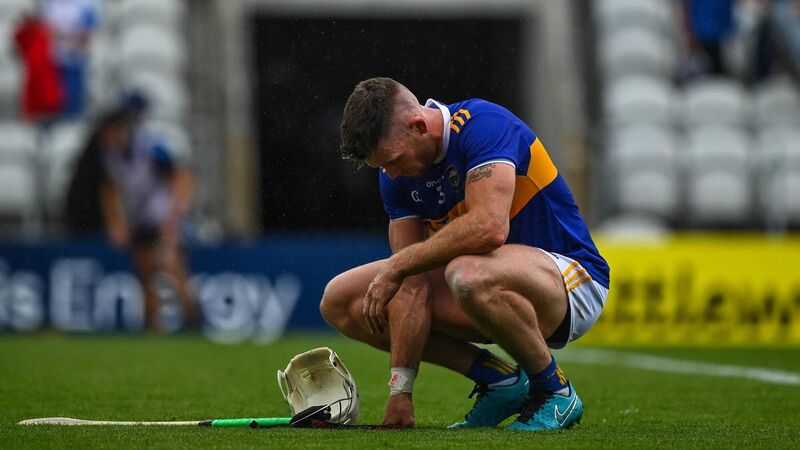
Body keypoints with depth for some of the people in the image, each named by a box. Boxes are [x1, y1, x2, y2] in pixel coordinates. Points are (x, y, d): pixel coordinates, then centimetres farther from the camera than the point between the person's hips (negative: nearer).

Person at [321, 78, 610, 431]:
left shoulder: (483, 125, -23)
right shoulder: (397, 172, -2)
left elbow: (489, 227, -38)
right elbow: (412, 283, -7)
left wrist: (398, 264, -26)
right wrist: (400, 388, -16)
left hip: (571, 281, -8)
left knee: (470, 275, -41)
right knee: (340, 300, 0)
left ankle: (554, 390, -14)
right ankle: (496, 379, 1)